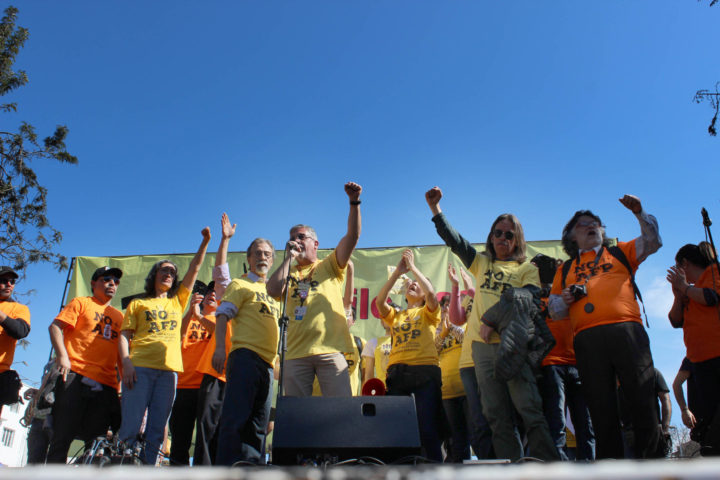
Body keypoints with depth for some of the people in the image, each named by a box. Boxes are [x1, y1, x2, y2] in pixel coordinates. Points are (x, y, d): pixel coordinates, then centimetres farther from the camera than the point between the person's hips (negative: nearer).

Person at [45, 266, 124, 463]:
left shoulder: (119, 316, 24)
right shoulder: (82, 303, 13)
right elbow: (55, 326, 1)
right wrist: (62, 355, -14)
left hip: (106, 386, 4)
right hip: (76, 376, -4)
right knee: (63, 435, -7)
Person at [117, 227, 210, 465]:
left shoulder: (177, 302, 25)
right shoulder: (138, 303, 18)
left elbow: (194, 269, 20)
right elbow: (124, 335, 9)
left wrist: (205, 241, 14)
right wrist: (126, 363, -7)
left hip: (169, 370, 3)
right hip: (140, 367, -3)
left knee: (156, 433, 0)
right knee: (130, 427, -10)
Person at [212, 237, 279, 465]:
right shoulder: (240, 284, 8)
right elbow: (223, 314, -3)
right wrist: (220, 347, -17)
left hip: (268, 362, 7)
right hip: (246, 355, -6)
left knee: (259, 423, 7)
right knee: (235, 417, -12)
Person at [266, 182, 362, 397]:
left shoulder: (329, 266, 16)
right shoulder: (288, 272, 21)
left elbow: (352, 236, 4)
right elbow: (273, 291, -1)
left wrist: (354, 201, -8)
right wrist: (289, 257, 6)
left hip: (330, 349, -2)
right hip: (295, 352, 2)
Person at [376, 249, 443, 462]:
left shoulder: (428, 313, 16)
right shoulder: (395, 315, 22)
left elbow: (431, 294, -5)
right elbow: (379, 302, 3)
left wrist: (412, 267, 1)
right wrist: (398, 271, 2)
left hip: (425, 370, -2)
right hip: (397, 371, 3)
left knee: (428, 430, -8)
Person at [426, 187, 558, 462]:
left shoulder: (527, 269, 13)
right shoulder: (481, 263, 23)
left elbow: (531, 297, -4)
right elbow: (452, 238, 17)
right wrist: (434, 206, 7)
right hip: (483, 344, 3)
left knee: (529, 409, -12)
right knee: (497, 416, 1)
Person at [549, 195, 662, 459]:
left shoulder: (620, 252, 25)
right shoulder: (565, 269, 26)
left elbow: (652, 242, 12)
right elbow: (553, 309, 24)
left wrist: (640, 214, -1)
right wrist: (564, 299, 2)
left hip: (626, 329, -1)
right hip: (587, 337, 1)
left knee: (642, 397, -7)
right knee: (601, 406, -1)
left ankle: (649, 459, 1)